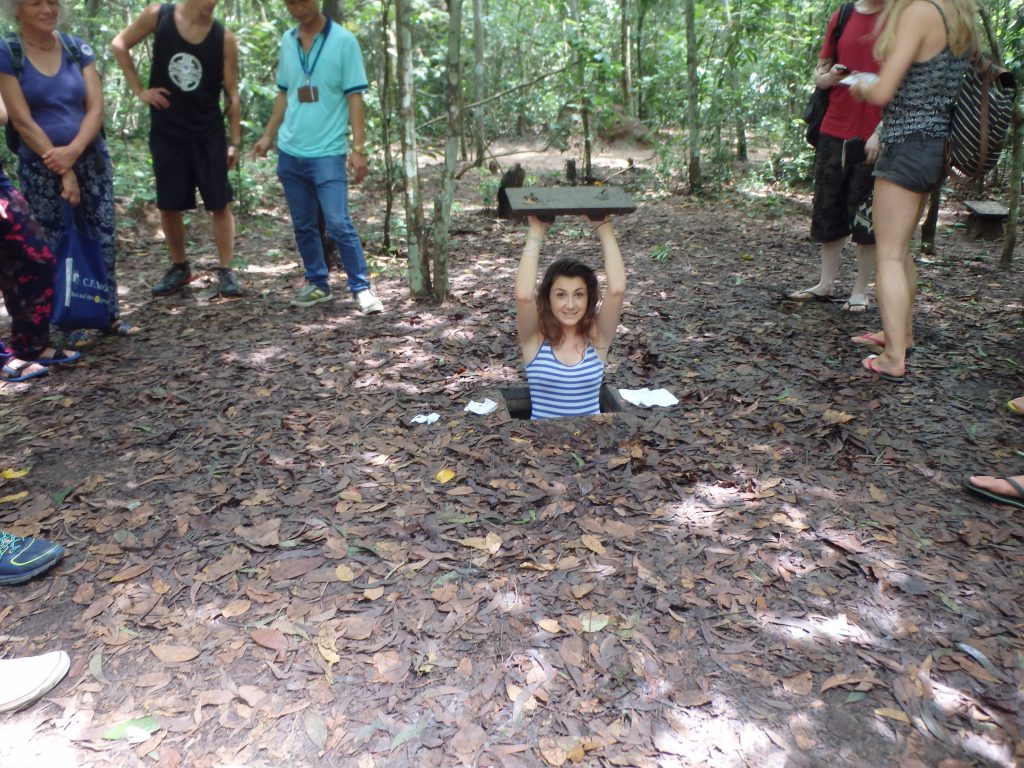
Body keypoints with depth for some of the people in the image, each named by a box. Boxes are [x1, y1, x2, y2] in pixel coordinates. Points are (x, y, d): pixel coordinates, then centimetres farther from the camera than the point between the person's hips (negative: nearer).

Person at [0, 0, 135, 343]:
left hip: (91, 160, 3)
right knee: (53, 248, 2)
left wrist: (73, 151, -16)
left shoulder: (78, 48, 4)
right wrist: (63, 170, -13)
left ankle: (110, 314, 13)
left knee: (104, 240, 3)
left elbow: (96, 108, -1)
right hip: (40, 168, -3)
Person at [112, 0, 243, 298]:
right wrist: (139, 90, 1)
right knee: (168, 206, 6)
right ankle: (180, 267, 22)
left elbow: (232, 94, -1)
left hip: (209, 135, -1)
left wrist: (235, 141, -3)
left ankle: (225, 271, 8)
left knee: (220, 204, -1)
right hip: (166, 132, 1)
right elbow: (120, 45, 9)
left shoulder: (225, 38, -4)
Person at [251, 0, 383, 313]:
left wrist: (358, 148, -14)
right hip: (289, 152, 5)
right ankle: (317, 284, 21)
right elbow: (283, 94, 18)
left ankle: (362, 288, -1)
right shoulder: (287, 41, 10)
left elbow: (354, 97, -8)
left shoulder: (344, 40, -5)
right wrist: (269, 135, 14)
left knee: (339, 224, -10)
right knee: (303, 226, 9)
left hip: (328, 153, -5)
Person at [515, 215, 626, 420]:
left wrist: (604, 227, -11)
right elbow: (524, 295, -23)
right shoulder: (535, 338, -5)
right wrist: (537, 231, -16)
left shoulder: (598, 336, -1)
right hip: (542, 417, -1)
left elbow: (617, 289, -16)